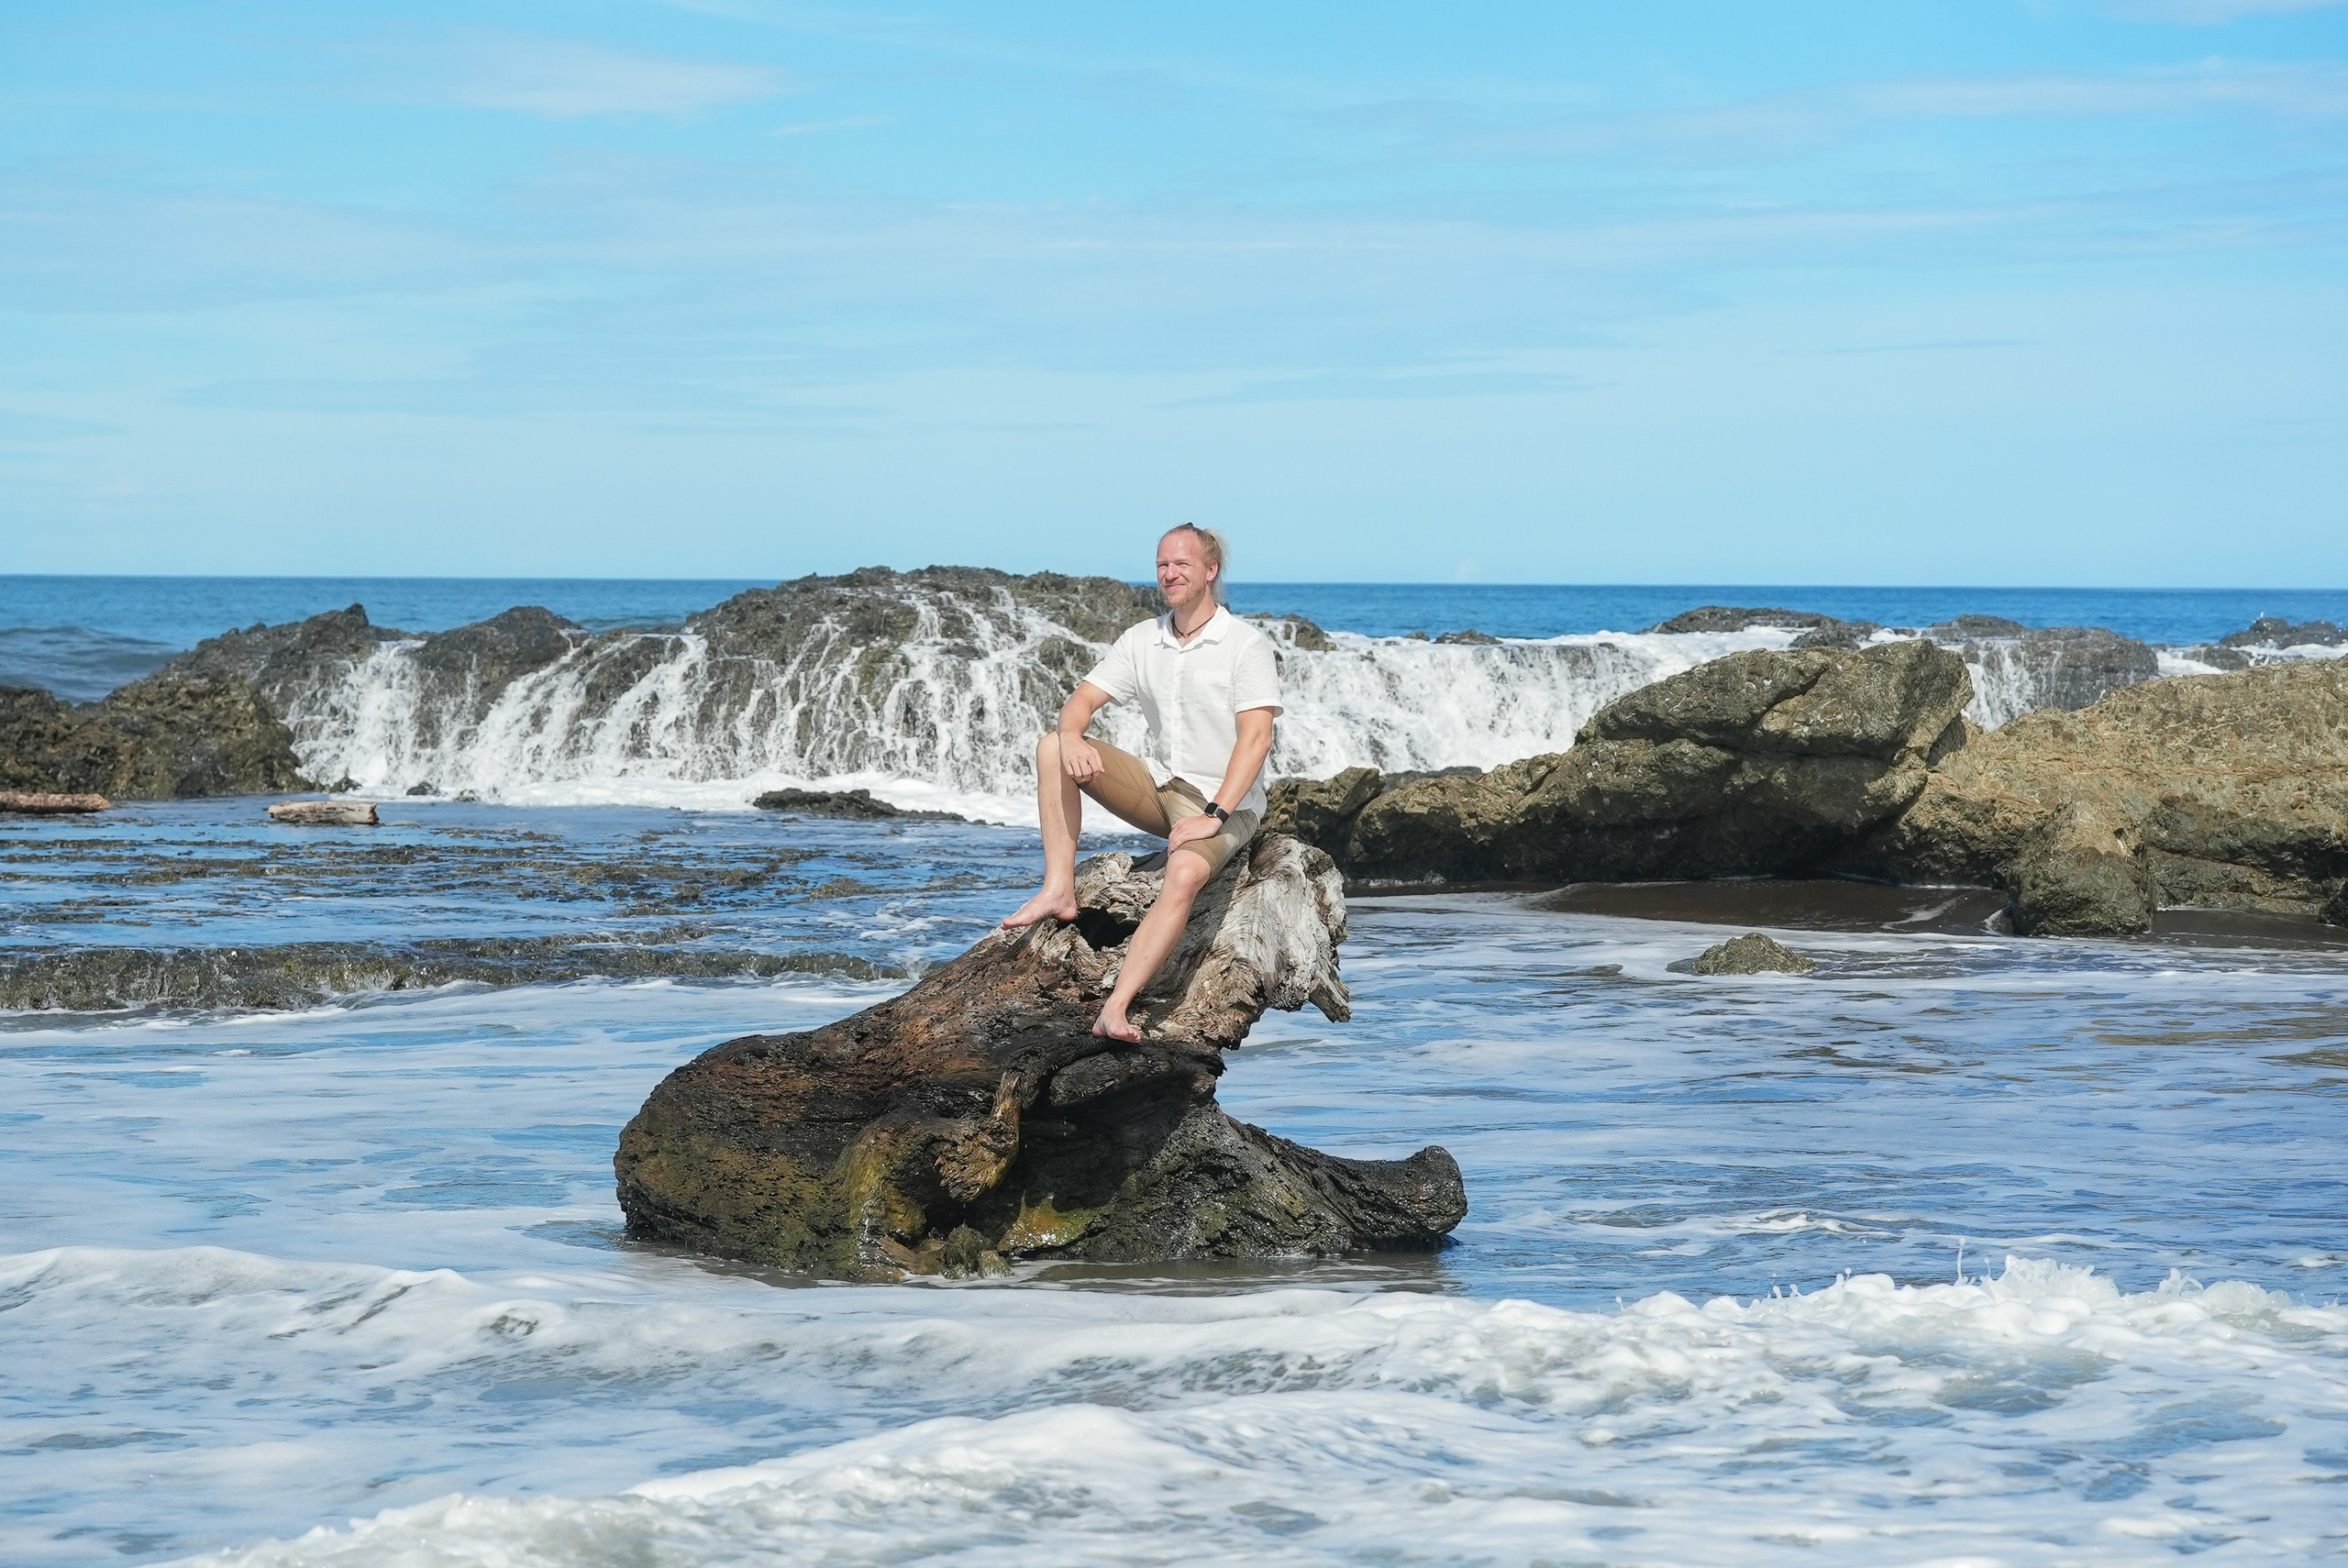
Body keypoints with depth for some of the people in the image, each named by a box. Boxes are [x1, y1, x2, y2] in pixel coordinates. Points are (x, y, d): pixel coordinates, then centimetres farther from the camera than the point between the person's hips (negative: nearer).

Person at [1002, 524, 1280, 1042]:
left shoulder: (1245, 645, -10)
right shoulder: (1142, 640, 8)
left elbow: (1256, 738, -19)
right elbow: (1083, 700, 4)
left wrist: (1215, 816, -27)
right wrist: (1072, 736, -22)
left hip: (1225, 803, -7)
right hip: (1159, 786, 7)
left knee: (1184, 874, -37)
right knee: (1052, 749, -8)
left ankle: (1114, 1009, -48)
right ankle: (1059, 891, -16)